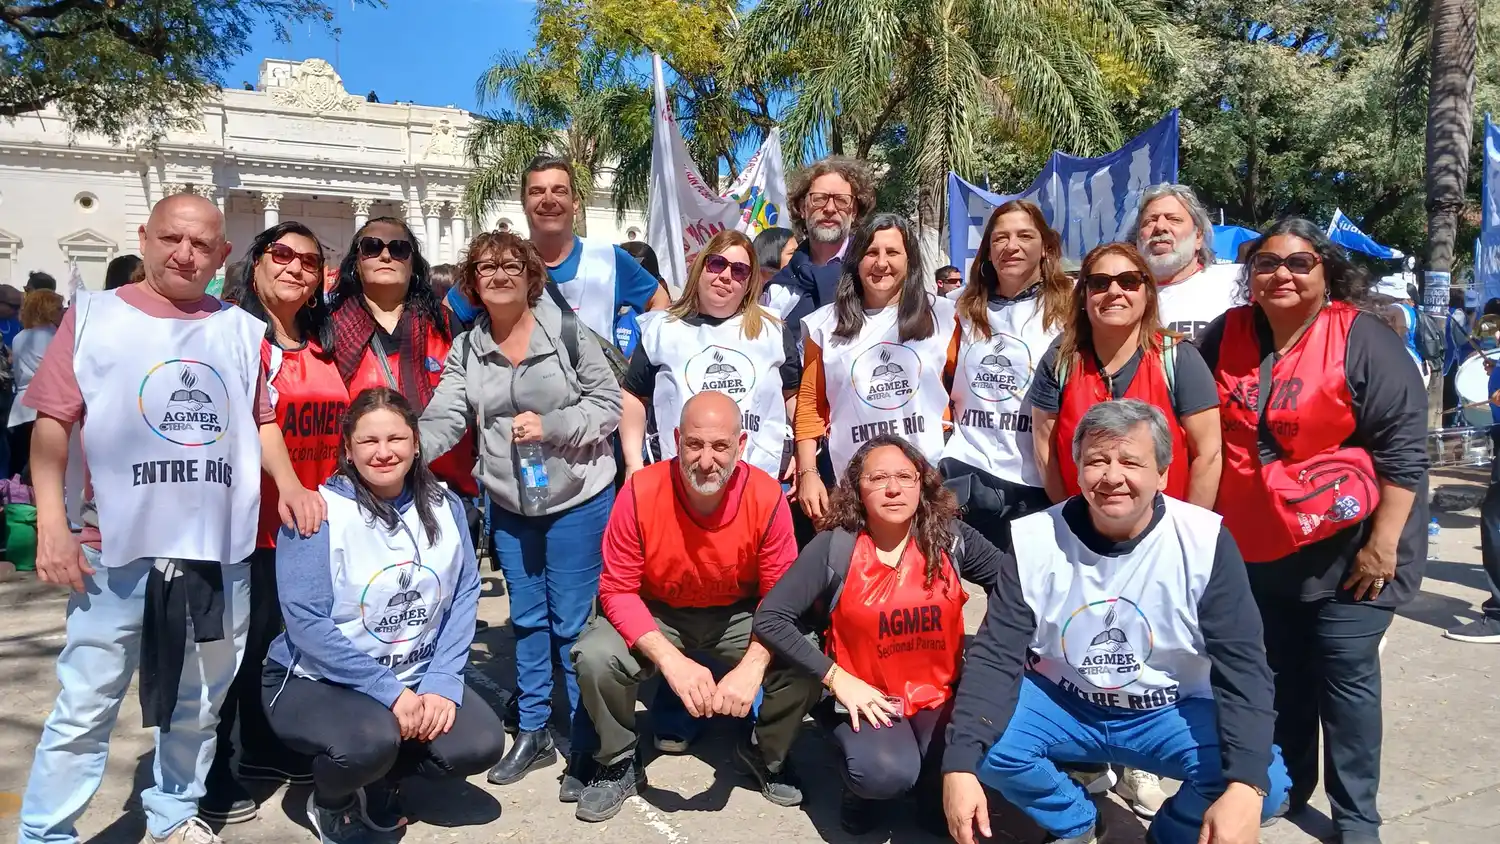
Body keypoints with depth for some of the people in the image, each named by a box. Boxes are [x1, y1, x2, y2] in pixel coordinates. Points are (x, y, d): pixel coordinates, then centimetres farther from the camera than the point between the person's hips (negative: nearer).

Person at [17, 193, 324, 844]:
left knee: (199, 702, 17)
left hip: (221, 550, 3)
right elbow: (52, 421, -1)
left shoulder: (244, 331, 9)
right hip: (119, 549, -3)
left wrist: (289, 484, 1)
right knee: (84, 706, 3)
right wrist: (51, 524, -9)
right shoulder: (94, 315, 2)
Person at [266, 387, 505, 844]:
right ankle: (329, 802, 4)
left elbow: (464, 597, -3)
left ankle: (381, 780, 15)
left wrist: (442, 683, -15)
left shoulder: (443, 505, -1)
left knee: (481, 743, -16)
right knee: (371, 740, -33)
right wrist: (390, 691, -23)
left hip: (418, 677, 5)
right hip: (316, 680, -4)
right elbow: (308, 625, -21)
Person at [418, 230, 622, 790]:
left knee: (572, 622, 2)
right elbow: (443, 420, -7)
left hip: (578, 499, -4)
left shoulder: (568, 333, -10)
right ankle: (533, 732, 29)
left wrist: (551, 426, -21)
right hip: (509, 505, 4)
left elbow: (609, 403, -8)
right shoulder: (466, 349, 2)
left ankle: (586, 737, 18)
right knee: (527, 619, 15)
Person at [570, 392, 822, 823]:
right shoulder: (640, 492, -24)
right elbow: (618, 590, -18)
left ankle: (767, 754, 11)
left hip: (739, 615, 1)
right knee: (595, 657, -28)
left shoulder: (767, 497, -22)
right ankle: (619, 764, 4)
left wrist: (751, 667, -31)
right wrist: (671, 660, -31)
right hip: (657, 613, 0)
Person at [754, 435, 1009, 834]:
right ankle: (862, 786, 7)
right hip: (866, 699, -2)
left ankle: (934, 786, 12)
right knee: (887, 774, -32)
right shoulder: (835, 548, -13)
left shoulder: (951, 538, -5)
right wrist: (836, 678, -16)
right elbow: (770, 618, -14)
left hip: (941, 696, 3)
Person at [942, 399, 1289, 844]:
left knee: (1265, 782, -26)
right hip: (1061, 702, 1)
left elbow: (1242, 667, -17)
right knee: (984, 746, -25)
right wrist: (960, 766, -28)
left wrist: (1245, 788, -32)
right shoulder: (1034, 540, -15)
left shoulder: (1205, 543, -16)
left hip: (1173, 711, 0)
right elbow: (995, 657, -16)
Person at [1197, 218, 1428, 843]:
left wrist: (1383, 543, -17)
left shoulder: (1363, 341, -11)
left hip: (1347, 545, -4)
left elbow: (1403, 448, -13)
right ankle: (1286, 783, 34)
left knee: (1345, 674, 2)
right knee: (1279, 672, 15)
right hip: (1256, 545, 4)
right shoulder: (1227, 336, 2)